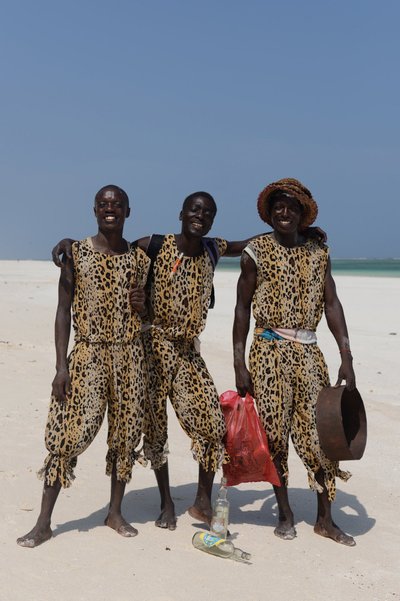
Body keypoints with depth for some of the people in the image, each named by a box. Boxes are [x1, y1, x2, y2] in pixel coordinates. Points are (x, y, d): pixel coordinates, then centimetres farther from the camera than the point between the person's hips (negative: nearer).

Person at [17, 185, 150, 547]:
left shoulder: (140, 259, 8)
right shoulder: (76, 253, 0)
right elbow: (64, 310, -2)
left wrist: (144, 305, -6)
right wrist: (61, 365, -8)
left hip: (129, 355, 3)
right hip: (88, 354, -3)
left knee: (126, 434, 7)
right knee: (69, 434, -5)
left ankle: (116, 512, 24)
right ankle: (44, 523, 6)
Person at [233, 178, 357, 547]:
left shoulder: (319, 253, 8)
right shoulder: (257, 251, 0)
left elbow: (332, 304, 6)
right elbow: (242, 307, 0)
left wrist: (346, 357, -1)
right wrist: (239, 364, -5)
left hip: (308, 352, 3)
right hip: (269, 351, -2)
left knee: (321, 432, 2)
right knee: (275, 435, 4)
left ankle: (325, 519, 16)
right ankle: (285, 514, 21)